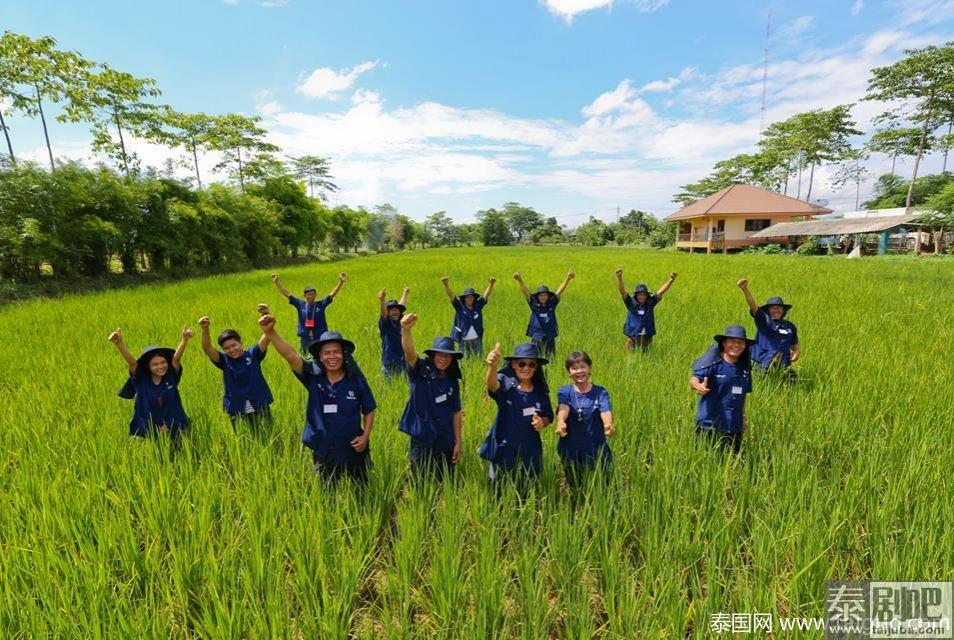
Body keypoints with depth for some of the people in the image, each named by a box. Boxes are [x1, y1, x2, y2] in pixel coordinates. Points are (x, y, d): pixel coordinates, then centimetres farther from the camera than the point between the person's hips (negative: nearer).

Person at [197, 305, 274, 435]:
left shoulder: (253, 354, -5)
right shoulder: (224, 360, -1)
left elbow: (267, 336, -19)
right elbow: (207, 349, -16)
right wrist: (205, 329, -35)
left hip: (260, 409, -1)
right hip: (237, 413, 1)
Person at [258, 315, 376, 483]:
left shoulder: (356, 378, -12)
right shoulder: (312, 375, -11)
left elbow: (369, 411, -2)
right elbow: (290, 355, -25)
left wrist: (366, 436, -13)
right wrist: (270, 332, -37)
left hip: (354, 451, -1)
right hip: (323, 454, 1)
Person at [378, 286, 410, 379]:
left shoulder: (397, 323, 13)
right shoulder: (385, 323, -4)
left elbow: (401, 305, 28)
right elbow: (383, 312, -26)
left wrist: (405, 293, 44)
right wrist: (382, 300, -46)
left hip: (401, 361, 6)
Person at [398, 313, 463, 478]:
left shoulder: (452, 381, 5)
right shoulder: (421, 371, -8)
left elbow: (456, 412, 9)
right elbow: (409, 353, -29)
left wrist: (458, 442, 8)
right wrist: (406, 330, -48)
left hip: (445, 442, 4)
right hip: (422, 440, -4)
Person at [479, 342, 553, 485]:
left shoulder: (540, 391, -1)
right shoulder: (505, 383, -13)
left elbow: (548, 416, 10)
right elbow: (492, 385, -37)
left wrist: (542, 423, -14)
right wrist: (492, 366, -59)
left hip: (530, 453, 3)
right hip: (503, 450, -3)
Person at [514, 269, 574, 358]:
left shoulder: (551, 304, 2)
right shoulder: (534, 305, -1)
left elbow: (560, 291, -3)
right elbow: (525, 291, -9)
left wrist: (567, 279, -13)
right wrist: (519, 280, -21)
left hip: (550, 338, 1)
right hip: (536, 338, -1)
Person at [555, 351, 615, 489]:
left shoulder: (600, 392, -1)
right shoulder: (564, 392, -2)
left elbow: (605, 411, -20)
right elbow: (563, 408, -22)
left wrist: (608, 424, -43)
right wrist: (561, 422, -45)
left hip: (597, 450, 0)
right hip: (571, 451, 1)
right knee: (575, 489, 14)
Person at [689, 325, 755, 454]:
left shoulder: (744, 367, 10)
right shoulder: (713, 363, -9)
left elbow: (742, 395, 21)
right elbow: (694, 378, -24)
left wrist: (743, 417, 21)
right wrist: (698, 386, -46)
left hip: (735, 427, 6)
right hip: (710, 425, -6)